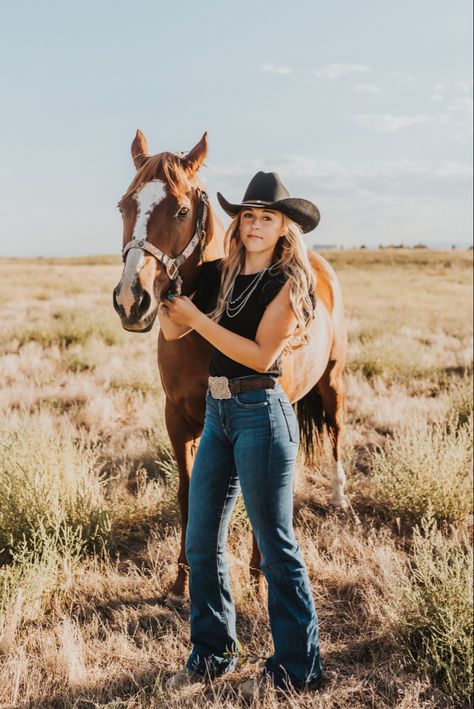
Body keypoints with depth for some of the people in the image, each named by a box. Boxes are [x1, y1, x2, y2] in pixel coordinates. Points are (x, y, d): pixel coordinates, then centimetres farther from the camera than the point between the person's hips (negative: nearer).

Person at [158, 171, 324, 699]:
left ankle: (298, 667, 17)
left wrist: (198, 317, -18)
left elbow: (260, 355, -16)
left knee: (276, 547, 2)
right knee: (201, 542, 12)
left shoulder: (290, 282, -9)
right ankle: (212, 653, 28)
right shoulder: (218, 275, 9)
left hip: (261, 413, -7)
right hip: (217, 412, 7)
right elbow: (173, 331, 7)